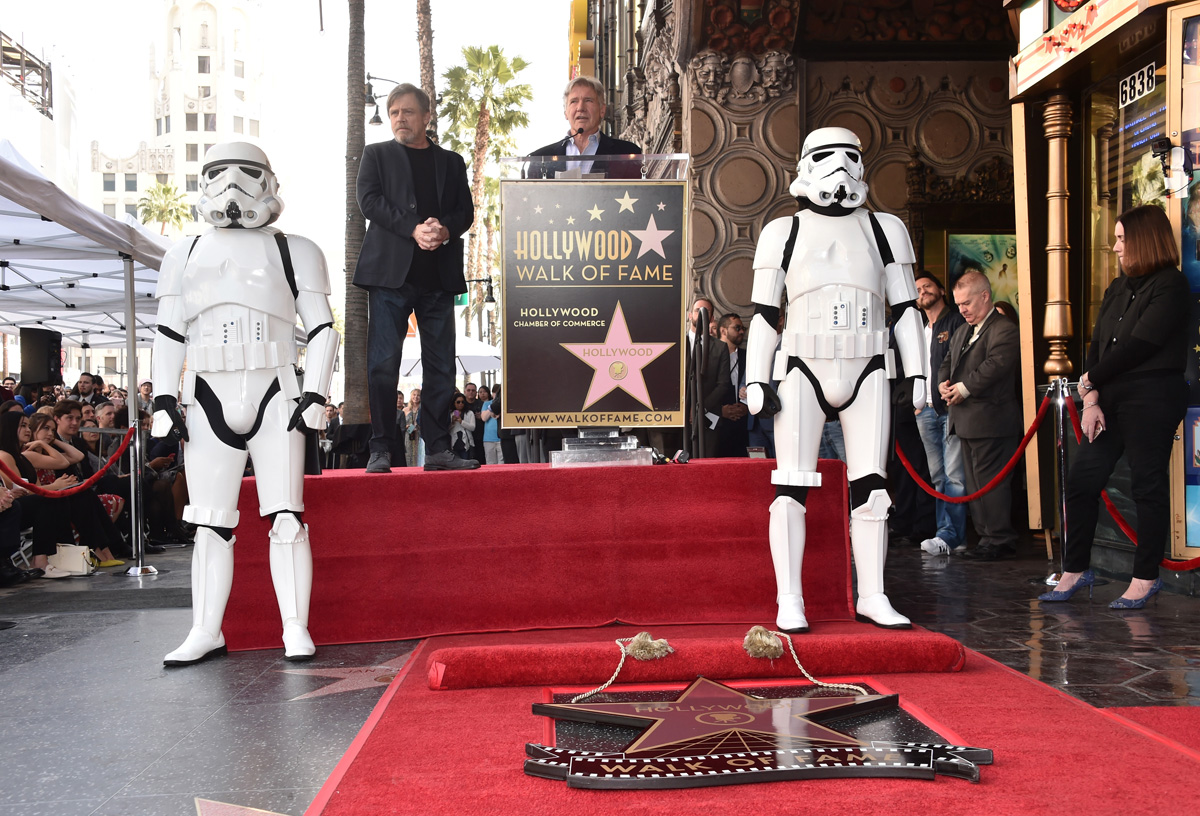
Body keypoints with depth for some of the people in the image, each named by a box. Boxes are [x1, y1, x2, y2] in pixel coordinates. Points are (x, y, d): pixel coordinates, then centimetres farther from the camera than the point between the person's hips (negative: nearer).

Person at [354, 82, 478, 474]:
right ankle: (380, 450, -1)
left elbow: (466, 210, 10)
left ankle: (438, 449, 7)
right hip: (390, 272, -2)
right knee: (383, 364, -6)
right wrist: (414, 229, -14)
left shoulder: (451, 162, 19)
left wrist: (446, 229, -13)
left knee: (441, 366, 2)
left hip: (439, 277, 2)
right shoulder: (377, 155, 13)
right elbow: (369, 200, -2)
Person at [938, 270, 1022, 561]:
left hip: (990, 420, -9)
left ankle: (1000, 540, 2)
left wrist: (964, 388, -16)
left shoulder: (1004, 330, -9)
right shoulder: (962, 331, 20)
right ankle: (986, 536, 20)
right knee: (974, 482, 12)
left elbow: (995, 366, -20)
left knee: (990, 481, -7)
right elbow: (948, 361, 21)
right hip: (966, 421, 10)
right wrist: (944, 383, 0)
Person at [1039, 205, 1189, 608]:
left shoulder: (1171, 285, -7)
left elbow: (1138, 345, -15)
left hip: (1153, 400, -8)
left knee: (1149, 485, 0)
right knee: (1081, 481, 4)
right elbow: (1098, 344, 9)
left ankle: (1146, 577, 11)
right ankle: (1075, 571, 13)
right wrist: (1092, 400, -3)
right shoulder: (1118, 288, 17)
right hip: (1112, 400, 8)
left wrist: (1092, 379, -5)